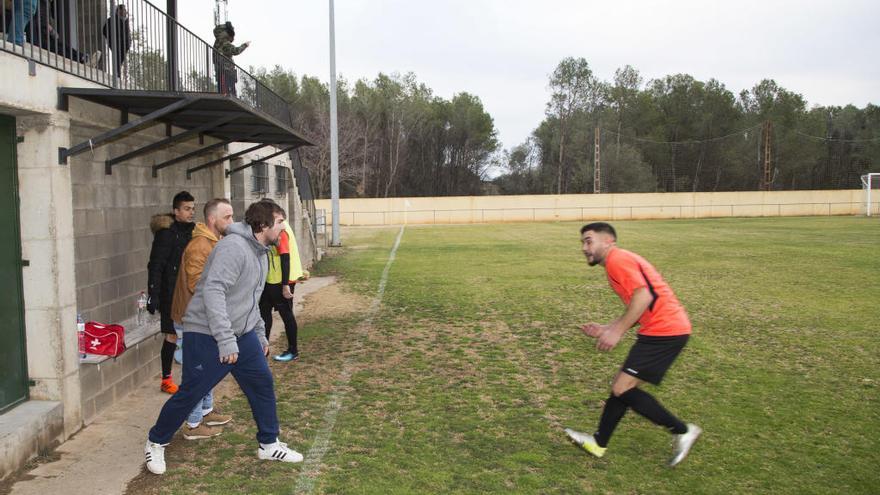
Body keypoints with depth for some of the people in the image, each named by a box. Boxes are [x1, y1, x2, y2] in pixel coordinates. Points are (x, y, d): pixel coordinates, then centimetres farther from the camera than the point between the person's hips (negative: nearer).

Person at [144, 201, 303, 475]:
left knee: (263, 385, 9)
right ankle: (156, 443, 25)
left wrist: (260, 334, 25)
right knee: (189, 394, 1)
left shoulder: (260, 253, 12)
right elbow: (213, 291, -29)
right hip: (207, 337, -9)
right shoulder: (233, 247, -21)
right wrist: (225, 340, -31)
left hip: (242, 335, 9)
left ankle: (269, 445, 24)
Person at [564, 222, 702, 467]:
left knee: (623, 389, -8)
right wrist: (607, 328, 18)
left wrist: (616, 331, -20)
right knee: (622, 385, 15)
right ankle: (598, 442, 25)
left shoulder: (618, 259, -9)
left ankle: (682, 431, 2)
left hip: (664, 330, -11)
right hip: (666, 328, 11)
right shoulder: (622, 261, 23)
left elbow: (644, 296, -22)